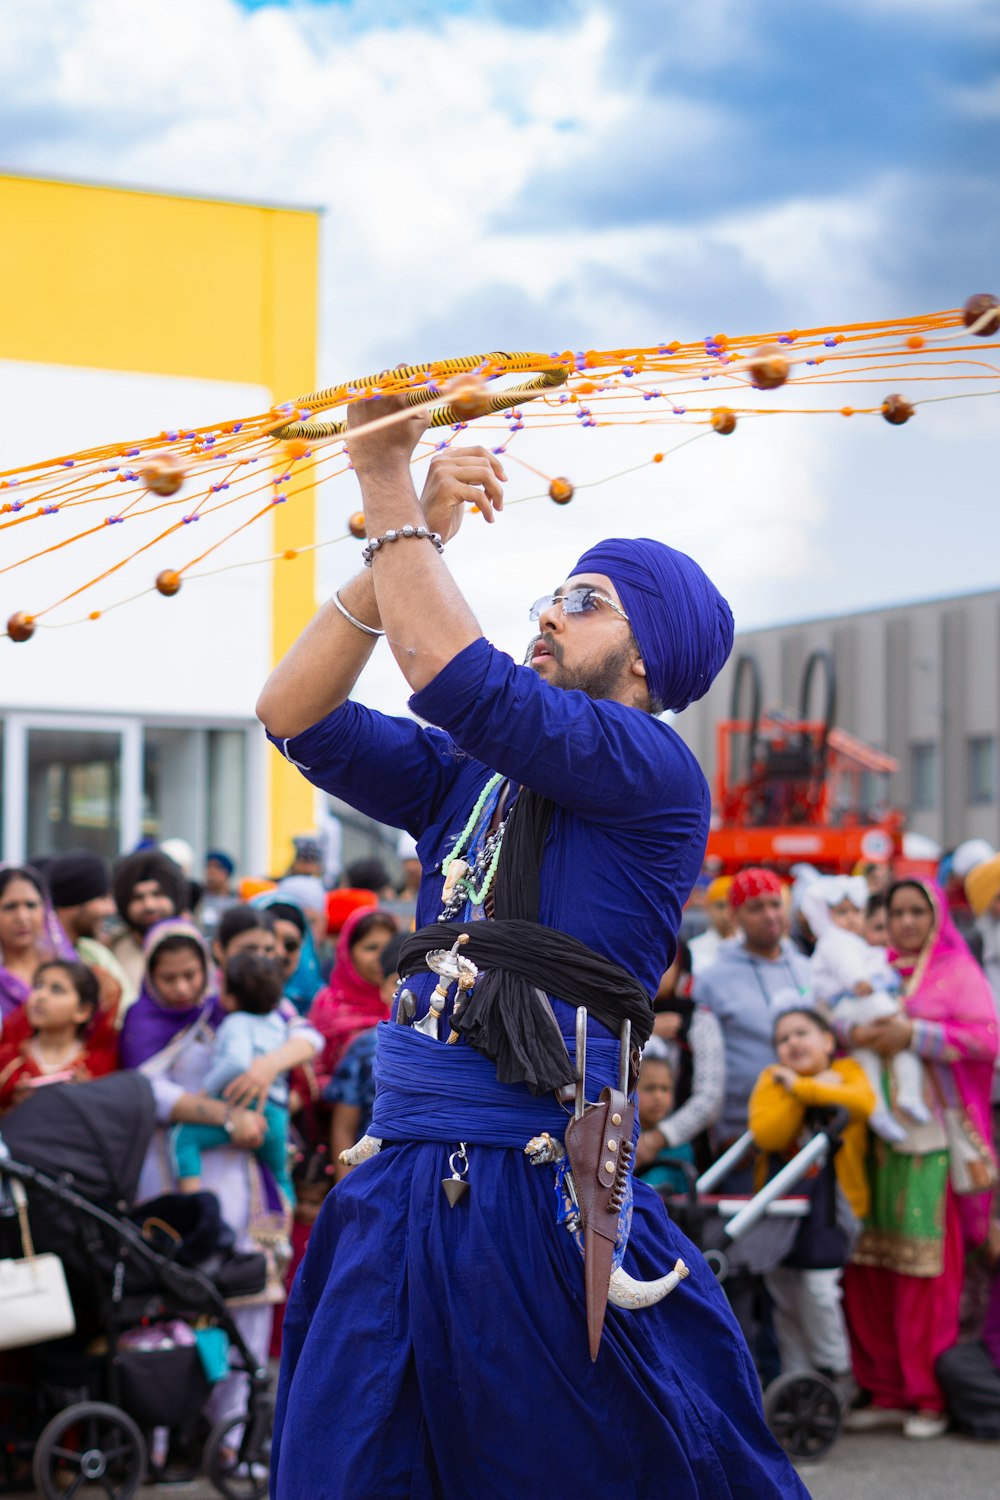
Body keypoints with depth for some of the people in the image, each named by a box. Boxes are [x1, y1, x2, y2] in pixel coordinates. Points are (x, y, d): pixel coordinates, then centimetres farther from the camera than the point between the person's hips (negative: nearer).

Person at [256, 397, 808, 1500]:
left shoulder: (657, 773, -6)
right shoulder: (466, 778, 16)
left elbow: (456, 678, -17)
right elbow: (296, 713, 9)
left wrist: (392, 497, -6)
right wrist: (408, 540, 3)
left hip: (541, 1202, -6)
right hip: (400, 1192, 7)